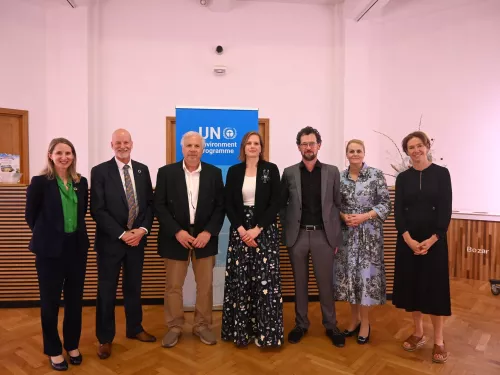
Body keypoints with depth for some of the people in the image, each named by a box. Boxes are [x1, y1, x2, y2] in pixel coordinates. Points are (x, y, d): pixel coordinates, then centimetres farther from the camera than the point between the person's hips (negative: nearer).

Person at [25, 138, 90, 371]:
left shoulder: (81, 182, 3)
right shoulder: (40, 182, -8)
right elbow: (30, 215, -1)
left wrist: (76, 233, 6)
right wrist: (45, 235, 4)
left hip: (76, 246, 4)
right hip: (50, 248, -3)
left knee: (75, 298, 12)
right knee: (50, 300, 9)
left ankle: (72, 345, 31)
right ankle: (53, 350, 27)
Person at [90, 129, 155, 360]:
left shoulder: (142, 170, 5)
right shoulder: (99, 171, -6)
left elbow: (150, 203, 5)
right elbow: (97, 210, -11)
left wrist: (142, 230, -9)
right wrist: (122, 234, -16)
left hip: (137, 238, 4)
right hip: (110, 240, -3)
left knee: (134, 287, 16)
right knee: (106, 291, 8)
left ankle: (135, 329, 35)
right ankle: (105, 338, 26)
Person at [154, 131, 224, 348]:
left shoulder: (214, 173, 2)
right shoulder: (166, 173, -2)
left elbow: (220, 206, 1)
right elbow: (159, 206, -5)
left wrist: (208, 232, -11)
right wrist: (177, 232, -14)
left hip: (204, 237, 1)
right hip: (175, 237, -1)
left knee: (205, 286, 10)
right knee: (173, 286, 8)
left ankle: (202, 326, 27)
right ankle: (174, 327, 27)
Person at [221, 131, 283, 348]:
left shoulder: (271, 169, 1)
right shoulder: (234, 171, 7)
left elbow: (275, 203, -5)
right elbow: (228, 204, 3)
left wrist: (257, 229, -13)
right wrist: (241, 230, -10)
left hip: (265, 231, -2)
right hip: (240, 231, 2)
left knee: (266, 280, -2)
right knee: (239, 280, 4)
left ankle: (265, 331, 11)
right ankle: (241, 330, 18)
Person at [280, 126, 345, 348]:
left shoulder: (332, 172, 3)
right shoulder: (289, 173, 3)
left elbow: (337, 205, 4)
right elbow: (282, 205, 7)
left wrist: (336, 237, 1)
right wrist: (287, 231, 1)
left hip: (323, 234, 0)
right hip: (297, 235, 1)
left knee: (326, 282, 7)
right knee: (300, 282, 11)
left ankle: (331, 325, 25)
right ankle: (301, 324, 27)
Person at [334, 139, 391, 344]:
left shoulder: (376, 175, -4)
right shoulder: (340, 177, 4)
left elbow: (385, 205, -5)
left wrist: (364, 217, -17)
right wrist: (344, 216, -11)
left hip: (369, 233, -3)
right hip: (347, 233, 3)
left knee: (367, 274, 2)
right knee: (348, 274, 8)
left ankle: (365, 321, 21)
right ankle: (354, 318, 27)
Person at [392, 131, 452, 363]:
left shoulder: (441, 173, -1)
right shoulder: (402, 178, 5)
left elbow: (446, 210, -6)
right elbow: (398, 211, -1)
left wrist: (432, 239, -14)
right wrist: (409, 240, -13)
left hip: (434, 239, -2)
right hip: (408, 240, 2)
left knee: (435, 286, 3)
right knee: (411, 284, 8)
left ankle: (438, 341, 17)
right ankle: (418, 333, 26)